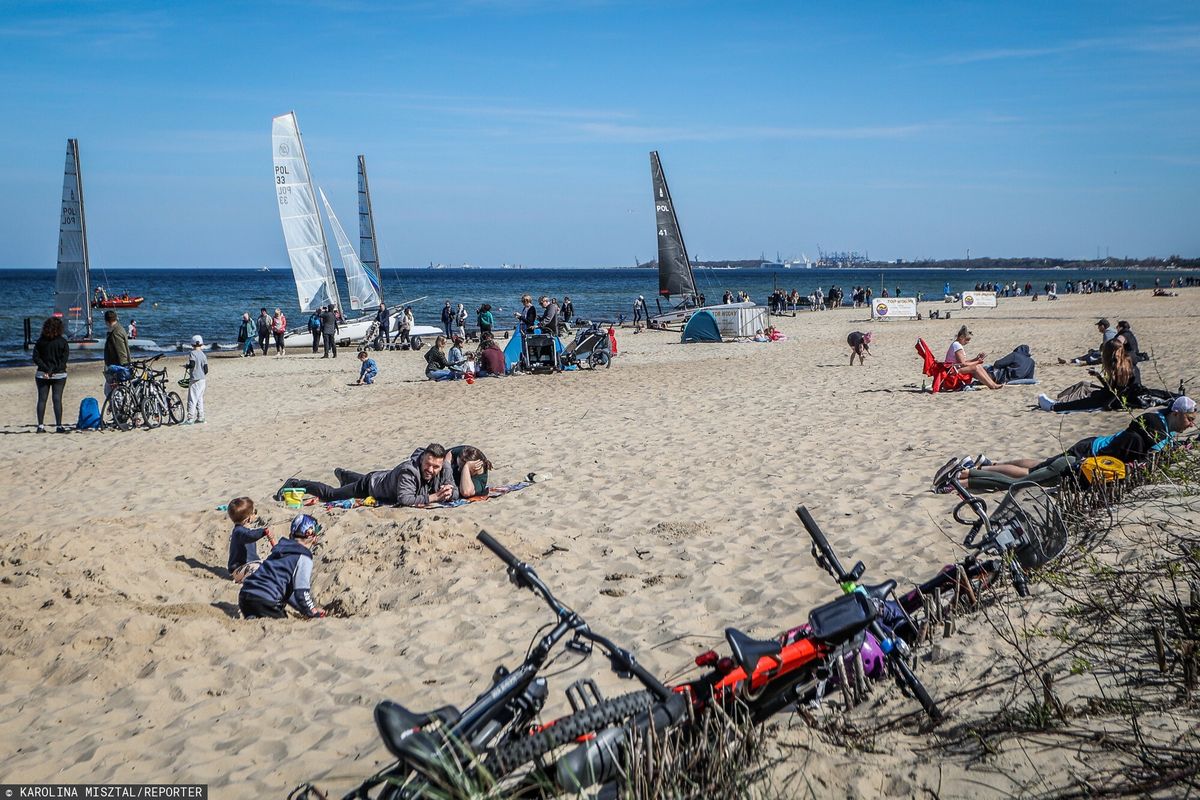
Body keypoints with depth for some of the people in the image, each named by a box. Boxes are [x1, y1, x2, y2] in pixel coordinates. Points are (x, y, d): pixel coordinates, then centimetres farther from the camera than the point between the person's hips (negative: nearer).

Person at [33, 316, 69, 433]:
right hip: (59, 375, -1)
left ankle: (40, 426, 3)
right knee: (57, 399, 0)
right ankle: (58, 426, -2)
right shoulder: (62, 341, -6)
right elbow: (64, 359, -9)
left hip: (42, 374, 1)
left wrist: (46, 369, -9)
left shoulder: (40, 341, 0)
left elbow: (36, 358, -5)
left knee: (41, 399, 5)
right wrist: (53, 370, -8)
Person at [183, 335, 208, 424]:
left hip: (195, 379, -6)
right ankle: (200, 418, 14)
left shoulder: (192, 353, -9)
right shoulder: (203, 355, 7)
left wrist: (187, 366, 0)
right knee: (200, 399, 13)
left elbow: (192, 365, -22)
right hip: (203, 379, 6)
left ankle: (190, 418, -10)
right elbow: (206, 369, 7)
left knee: (192, 399, -6)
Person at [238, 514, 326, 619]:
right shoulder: (303, 558, -4)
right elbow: (301, 593, -12)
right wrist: (314, 614, 4)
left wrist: (312, 609, 31)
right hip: (265, 602, -8)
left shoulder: (282, 550, 23)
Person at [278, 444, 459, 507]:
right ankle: (295, 484, 38)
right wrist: (432, 497, -55)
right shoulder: (409, 470, -47)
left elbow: (455, 493, -23)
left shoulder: (445, 468, -28)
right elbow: (404, 499, -56)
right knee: (330, 494, 14)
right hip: (370, 485, -6)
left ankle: (342, 474, 74)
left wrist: (447, 493, -45)